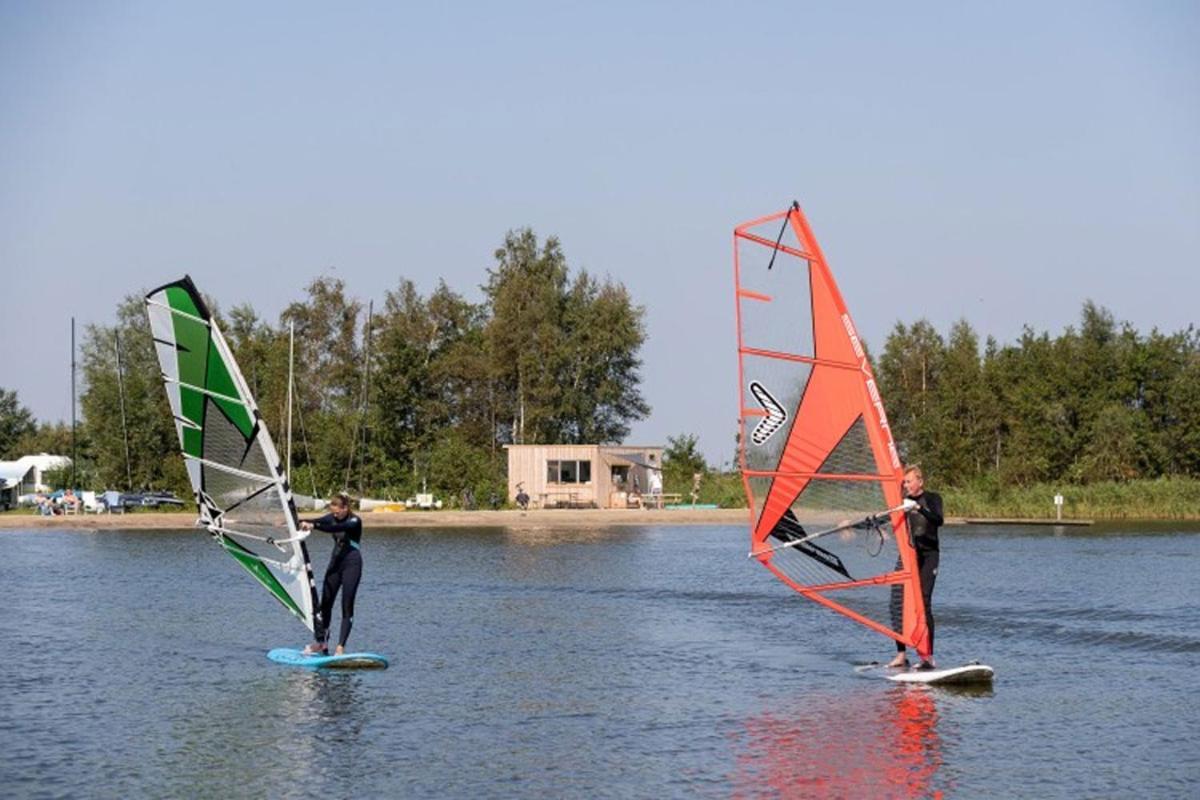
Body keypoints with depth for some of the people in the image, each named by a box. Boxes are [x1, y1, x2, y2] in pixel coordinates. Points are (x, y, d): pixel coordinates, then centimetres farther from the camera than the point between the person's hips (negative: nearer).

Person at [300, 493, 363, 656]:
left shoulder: (355, 521, -14)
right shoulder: (333, 517, 5)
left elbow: (337, 528, -33)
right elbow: (318, 522, -12)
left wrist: (314, 526, -44)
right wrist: (304, 523, -36)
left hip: (352, 564, -6)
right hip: (335, 563, 6)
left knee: (347, 607, -6)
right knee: (325, 603, 3)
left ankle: (341, 647, -7)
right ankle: (321, 643, 10)